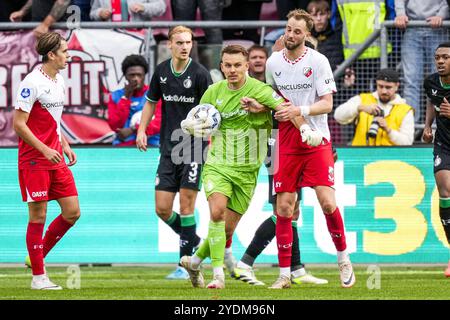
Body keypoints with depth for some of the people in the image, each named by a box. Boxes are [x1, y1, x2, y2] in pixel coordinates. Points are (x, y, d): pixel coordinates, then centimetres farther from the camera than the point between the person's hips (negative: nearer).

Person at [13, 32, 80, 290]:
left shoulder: (59, 81, 12)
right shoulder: (32, 83, -14)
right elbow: (19, 123, -15)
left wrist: (65, 146, 13)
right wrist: (45, 150, -20)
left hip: (56, 160, 8)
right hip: (34, 160, -8)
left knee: (72, 212, 3)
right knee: (38, 216, -4)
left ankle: (37, 256, 18)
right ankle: (39, 276, 3)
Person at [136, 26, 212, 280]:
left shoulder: (200, 73, -8)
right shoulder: (161, 71, 7)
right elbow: (151, 101, 20)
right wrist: (142, 130, 9)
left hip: (194, 147, -5)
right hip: (169, 149, 5)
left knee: (186, 206, -6)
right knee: (163, 209, 1)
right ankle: (194, 241, 26)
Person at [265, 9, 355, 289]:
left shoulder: (318, 61, -6)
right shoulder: (273, 62, 5)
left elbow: (327, 104, -9)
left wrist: (299, 111, -22)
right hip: (287, 143, 3)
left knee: (327, 201, -12)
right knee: (284, 207, -2)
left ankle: (344, 259, 9)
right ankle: (285, 274, 3)